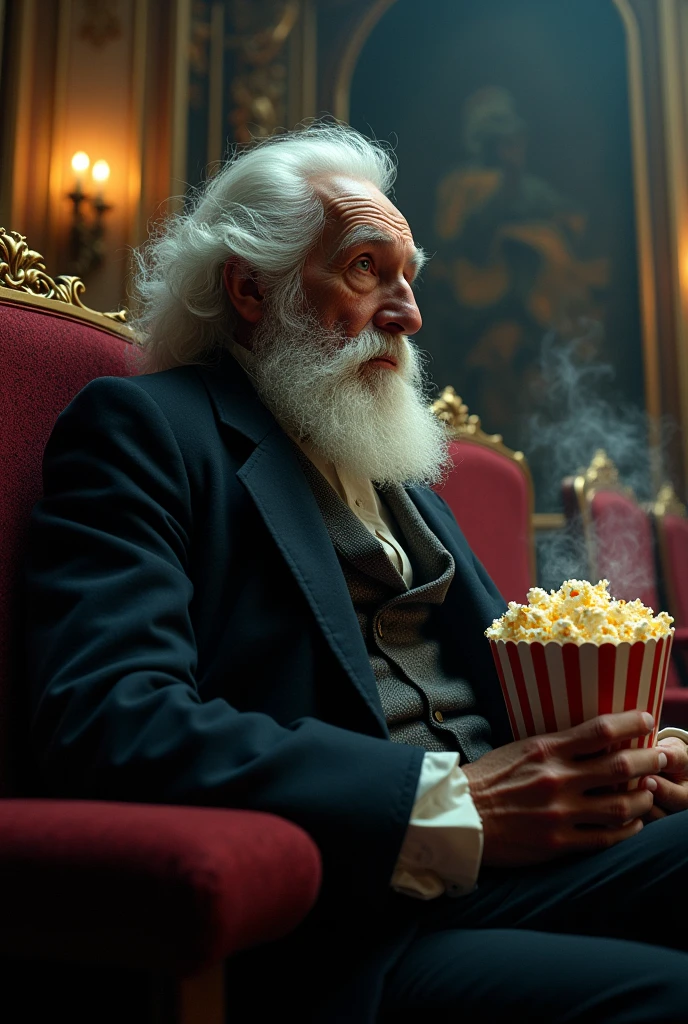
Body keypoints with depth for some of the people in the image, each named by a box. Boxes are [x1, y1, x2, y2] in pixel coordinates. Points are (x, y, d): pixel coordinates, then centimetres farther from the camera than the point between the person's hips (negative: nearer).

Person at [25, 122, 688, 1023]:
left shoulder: (392, 459, 22)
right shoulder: (140, 427, -3)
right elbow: (108, 719, -18)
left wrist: (604, 756, -1)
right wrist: (452, 806, -22)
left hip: (496, 855, 8)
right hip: (341, 932, -8)